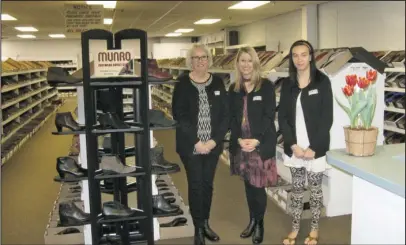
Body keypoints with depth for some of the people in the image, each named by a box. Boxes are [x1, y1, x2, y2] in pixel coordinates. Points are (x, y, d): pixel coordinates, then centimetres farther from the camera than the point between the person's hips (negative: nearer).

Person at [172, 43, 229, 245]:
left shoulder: (218, 83, 3)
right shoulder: (182, 84, -4)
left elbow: (225, 114, 1)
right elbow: (179, 115, -10)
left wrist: (215, 140, -10)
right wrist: (196, 142, -15)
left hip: (213, 145, 3)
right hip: (190, 146, -3)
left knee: (208, 184, 13)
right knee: (196, 185, 3)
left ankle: (205, 224, 30)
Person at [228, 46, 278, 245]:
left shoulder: (266, 86, -4)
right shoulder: (234, 89, 8)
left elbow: (269, 116, -9)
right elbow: (232, 118, 5)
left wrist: (256, 140, -18)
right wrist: (239, 139, -10)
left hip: (262, 144, -4)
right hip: (240, 144, 4)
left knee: (258, 185, 0)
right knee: (248, 184, 13)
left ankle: (259, 223, 19)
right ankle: (252, 220, 30)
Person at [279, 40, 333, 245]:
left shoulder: (322, 81, -6)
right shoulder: (288, 84, 4)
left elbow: (327, 118, -9)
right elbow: (282, 117, 2)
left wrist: (313, 148, -14)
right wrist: (293, 145, -9)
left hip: (315, 147, -3)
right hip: (294, 147, 3)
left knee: (315, 188, 9)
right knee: (296, 188, 13)